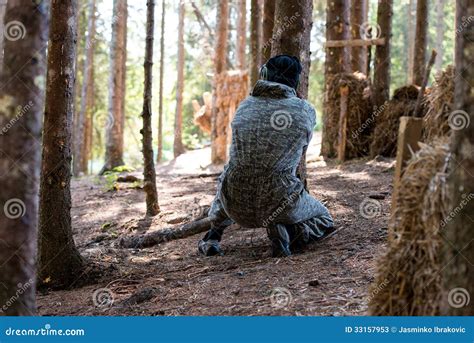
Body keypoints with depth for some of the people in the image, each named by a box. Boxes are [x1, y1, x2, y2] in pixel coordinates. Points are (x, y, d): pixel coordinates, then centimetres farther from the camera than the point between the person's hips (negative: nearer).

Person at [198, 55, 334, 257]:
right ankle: (286, 233, -7)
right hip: (278, 206, -3)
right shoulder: (305, 111, -1)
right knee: (324, 221, 25)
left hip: (236, 205, 3)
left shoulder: (244, 106, 7)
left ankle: (213, 236, 17)